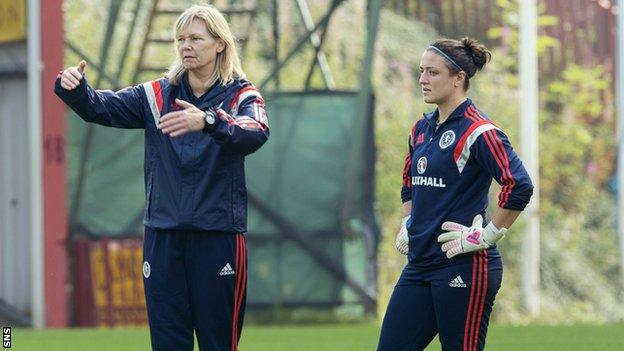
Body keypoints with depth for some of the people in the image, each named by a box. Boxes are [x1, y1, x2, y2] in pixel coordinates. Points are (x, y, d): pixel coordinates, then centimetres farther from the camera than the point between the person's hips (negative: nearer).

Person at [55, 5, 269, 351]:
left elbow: (255, 134, -23)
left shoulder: (241, 96, -2)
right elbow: (102, 107, -5)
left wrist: (207, 121, -43)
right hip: (163, 236, 3)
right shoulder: (157, 95, 8)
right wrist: (72, 87, -28)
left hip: (218, 236, -3)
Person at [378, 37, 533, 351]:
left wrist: (487, 236, -16)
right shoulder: (422, 129, 14)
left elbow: (519, 187, -22)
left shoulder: (477, 131, -12)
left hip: (465, 267, -8)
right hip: (419, 266, 8)